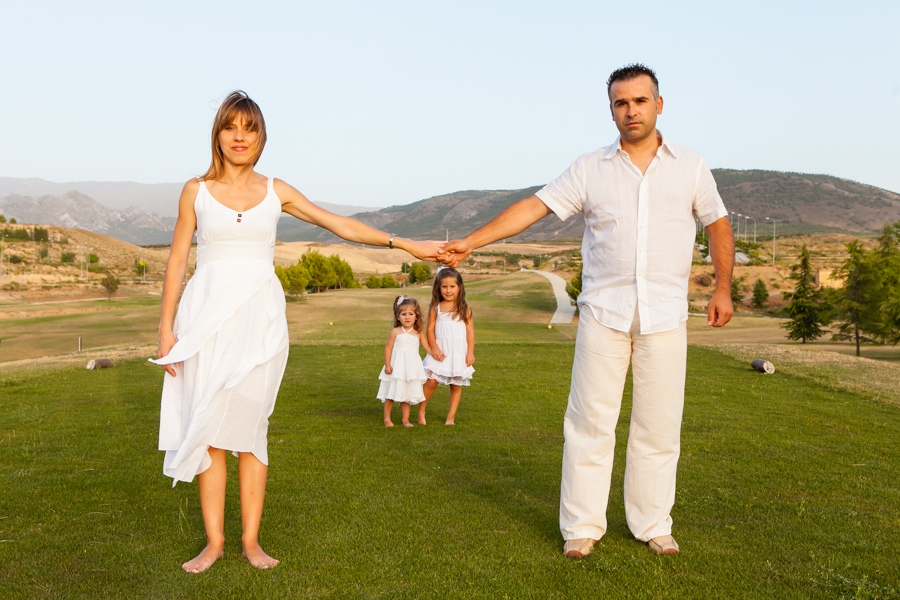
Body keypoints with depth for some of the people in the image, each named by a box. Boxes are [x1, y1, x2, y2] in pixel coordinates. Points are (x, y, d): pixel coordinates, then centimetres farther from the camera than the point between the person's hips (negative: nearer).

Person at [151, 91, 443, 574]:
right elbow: (177, 261, 6)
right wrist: (166, 328, 2)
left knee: (249, 429, 3)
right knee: (208, 430, 1)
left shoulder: (275, 191, 7)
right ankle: (213, 540, 12)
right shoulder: (196, 191, 4)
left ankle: (251, 539, 13)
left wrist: (405, 244, 2)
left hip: (258, 318, 1)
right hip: (206, 316, 0)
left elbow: (340, 224, 6)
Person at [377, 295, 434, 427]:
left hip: (411, 367, 2)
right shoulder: (395, 332, -5)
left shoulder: (418, 333, 3)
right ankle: (387, 418, 17)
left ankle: (405, 419, 18)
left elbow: (427, 347, 3)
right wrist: (387, 365, -9)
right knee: (391, 393, 3)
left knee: (408, 394, 8)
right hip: (396, 367, -2)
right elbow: (388, 348, -4)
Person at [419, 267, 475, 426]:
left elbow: (470, 331, 2)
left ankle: (451, 417, 16)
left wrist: (470, 353, -4)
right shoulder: (435, 308, 1)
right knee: (431, 381, -10)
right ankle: (421, 411, 7)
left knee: (456, 385, 5)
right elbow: (430, 330, -1)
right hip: (441, 352, -1)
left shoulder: (464, 309, 2)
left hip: (459, 353, 1)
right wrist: (434, 349, -12)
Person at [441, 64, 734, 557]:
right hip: (603, 313, -1)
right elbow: (534, 206, 0)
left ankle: (652, 525, 21)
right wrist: (471, 241, -9)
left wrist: (723, 289, 8)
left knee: (658, 426, 6)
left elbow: (718, 225, 16)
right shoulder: (589, 169, 5)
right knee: (590, 421, 0)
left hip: (665, 317, 1)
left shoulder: (690, 167, 9)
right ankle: (581, 527, 12)